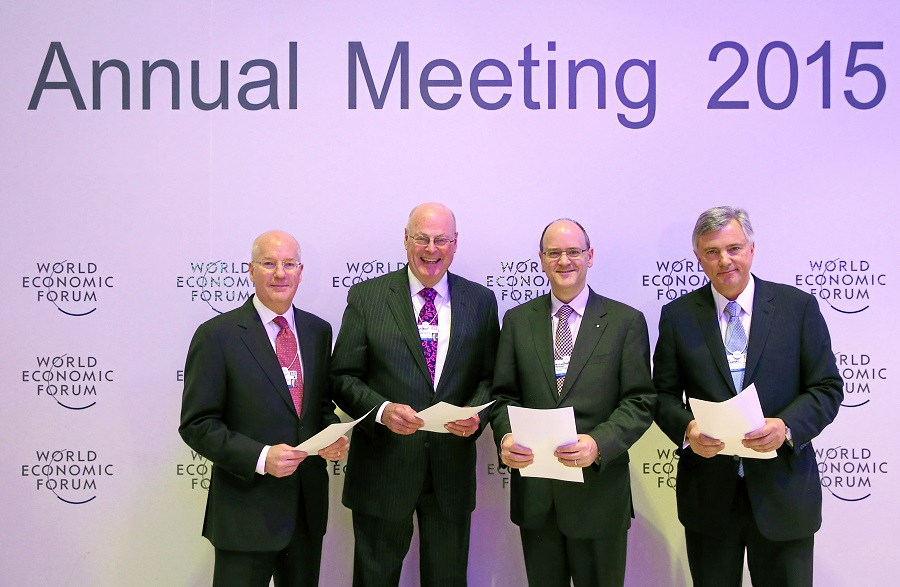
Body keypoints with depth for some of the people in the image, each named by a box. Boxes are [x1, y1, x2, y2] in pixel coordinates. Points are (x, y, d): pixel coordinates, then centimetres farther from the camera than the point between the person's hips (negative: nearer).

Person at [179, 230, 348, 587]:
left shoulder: (318, 330, 7)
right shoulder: (217, 335, -9)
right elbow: (197, 425, -10)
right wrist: (260, 457, -22)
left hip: (308, 506, 5)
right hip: (246, 511, -5)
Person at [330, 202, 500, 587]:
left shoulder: (481, 301, 5)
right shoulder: (366, 297, -2)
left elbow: (490, 377, 7)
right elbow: (343, 377, -3)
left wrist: (475, 413, -13)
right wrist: (382, 410, -20)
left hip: (452, 468, 2)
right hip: (383, 467, -2)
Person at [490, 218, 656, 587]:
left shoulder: (626, 321, -1)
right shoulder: (517, 320, 7)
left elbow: (640, 401, -5)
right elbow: (504, 394, 7)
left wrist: (599, 444, -21)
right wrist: (505, 437, -13)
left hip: (599, 490, -2)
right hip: (533, 490, 2)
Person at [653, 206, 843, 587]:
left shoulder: (798, 306, -1)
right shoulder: (678, 316, 2)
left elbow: (827, 388, -1)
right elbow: (664, 394, 5)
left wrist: (786, 426, -19)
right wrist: (687, 429, -16)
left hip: (782, 490, 0)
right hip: (707, 493, 1)